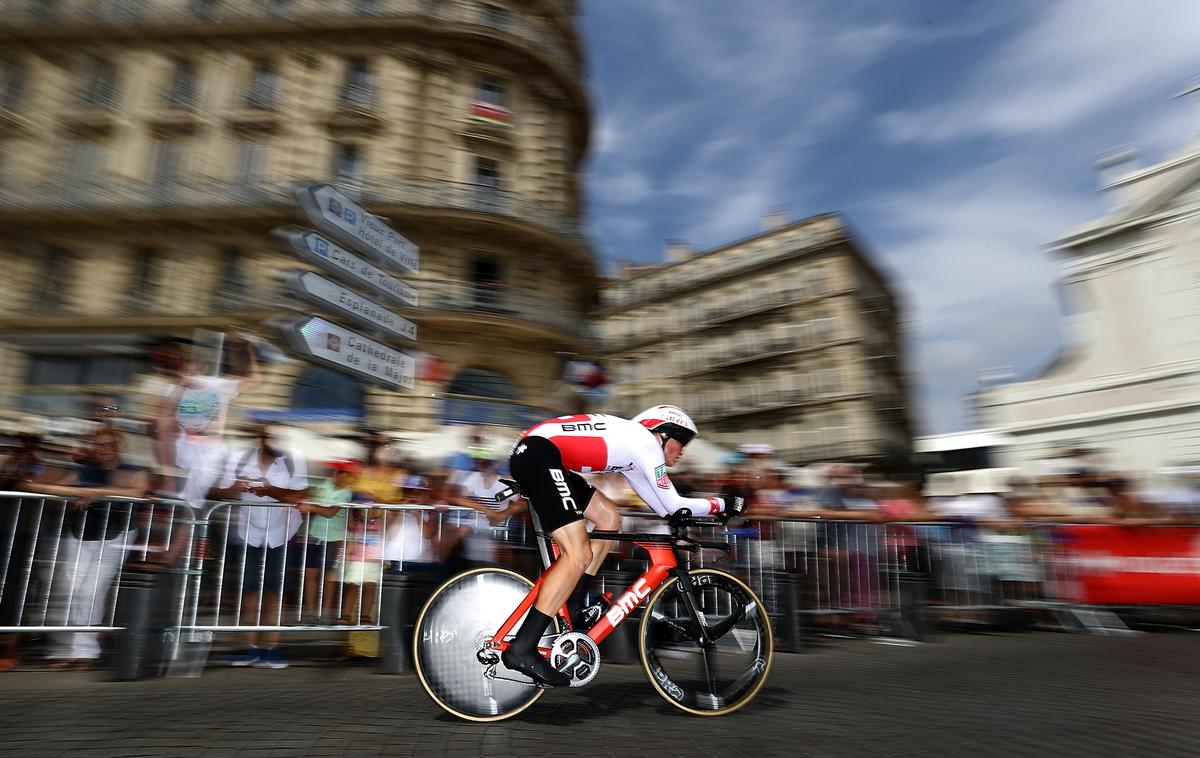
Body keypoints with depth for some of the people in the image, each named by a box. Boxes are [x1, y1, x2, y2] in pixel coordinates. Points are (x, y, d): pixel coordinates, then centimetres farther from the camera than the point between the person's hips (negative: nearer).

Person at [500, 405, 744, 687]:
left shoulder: (631, 443, 26)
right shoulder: (647, 441, 0)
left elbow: (663, 507, 30)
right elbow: (674, 505, 1)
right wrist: (724, 504, 12)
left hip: (529, 456, 10)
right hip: (539, 455, -10)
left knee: (610, 517, 14)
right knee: (579, 555, -13)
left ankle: (572, 608, 16)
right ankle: (522, 649, -11)